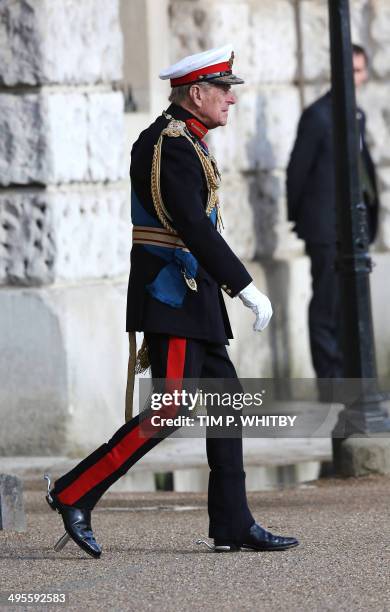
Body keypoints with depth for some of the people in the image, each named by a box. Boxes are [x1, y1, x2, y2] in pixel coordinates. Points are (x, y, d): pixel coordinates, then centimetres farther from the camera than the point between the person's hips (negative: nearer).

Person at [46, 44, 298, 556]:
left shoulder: (185, 143, 17)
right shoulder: (170, 145, -15)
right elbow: (194, 228, -23)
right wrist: (245, 287, -23)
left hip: (192, 296, 10)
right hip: (173, 293, -10)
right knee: (169, 410, -12)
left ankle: (233, 526, 8)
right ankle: (75, 493, -6)